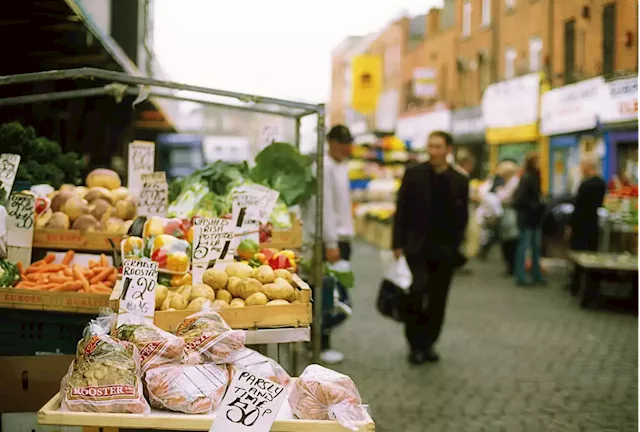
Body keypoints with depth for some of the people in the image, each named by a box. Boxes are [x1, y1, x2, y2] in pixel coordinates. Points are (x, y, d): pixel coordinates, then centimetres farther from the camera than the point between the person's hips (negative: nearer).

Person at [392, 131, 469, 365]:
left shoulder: (460, 181, 4)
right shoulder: (413, 174, 1)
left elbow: (462, 218, 6)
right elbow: (401, 211, 1)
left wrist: (456, 247, -1)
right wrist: (398, 244, -4)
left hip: (444, 251, 2)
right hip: (417, 248, -2)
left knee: (437, 300, 6)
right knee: (417, 295, -10)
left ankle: (428, 343, 19)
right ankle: (416, 344, 4)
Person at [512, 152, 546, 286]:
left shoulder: (535, 177, 10)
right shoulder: (526, 178, -17)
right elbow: (520, 198, -23)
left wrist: (540, 207, 4)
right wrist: (533, 207, -16)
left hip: (534, 218, 9)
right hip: (526, 218, -9)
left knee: (536, 247, 13)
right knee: (523, 247, -4)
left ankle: (537, 275, 20)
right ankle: (521, 277, 1)